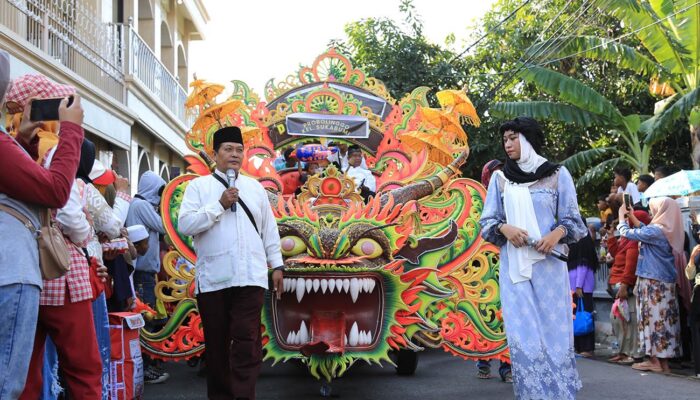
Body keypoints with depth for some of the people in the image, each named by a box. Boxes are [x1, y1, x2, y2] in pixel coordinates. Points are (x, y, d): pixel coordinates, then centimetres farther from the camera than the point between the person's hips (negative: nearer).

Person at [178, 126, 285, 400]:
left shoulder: (255, 187, 14)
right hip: (212, 279, -1)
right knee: (217, 342, 9)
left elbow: (269, 230, 15)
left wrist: (277, 265, 10)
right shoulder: (198, 186, 4)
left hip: (250, 277, 1)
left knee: (247, 341, -5)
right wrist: (219, 205, -12)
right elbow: (184, 225, -8)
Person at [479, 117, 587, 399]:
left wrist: (558, 233, -16)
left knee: (553, 330, 1)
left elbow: (572, 219, 5)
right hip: (514, 266, 1)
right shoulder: (500, 178, 9)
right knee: (524, 334, -3)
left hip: (549, 265, -1)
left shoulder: (557, 174, 3)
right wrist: (504, 228, -11)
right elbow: (487, 222, 10)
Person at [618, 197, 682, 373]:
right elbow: (645, 231, 24)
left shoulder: (656, 230, -17)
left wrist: (622, 216, 6)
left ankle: (655, 361, 1)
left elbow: (626, 232, -12)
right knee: (662, 318, 8)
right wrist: (631, 216, 24)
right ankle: (663, 360, 11)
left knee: (653, 318, -3)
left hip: (653, 281, -8)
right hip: (665, 281, 8)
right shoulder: (669, 230, 9)